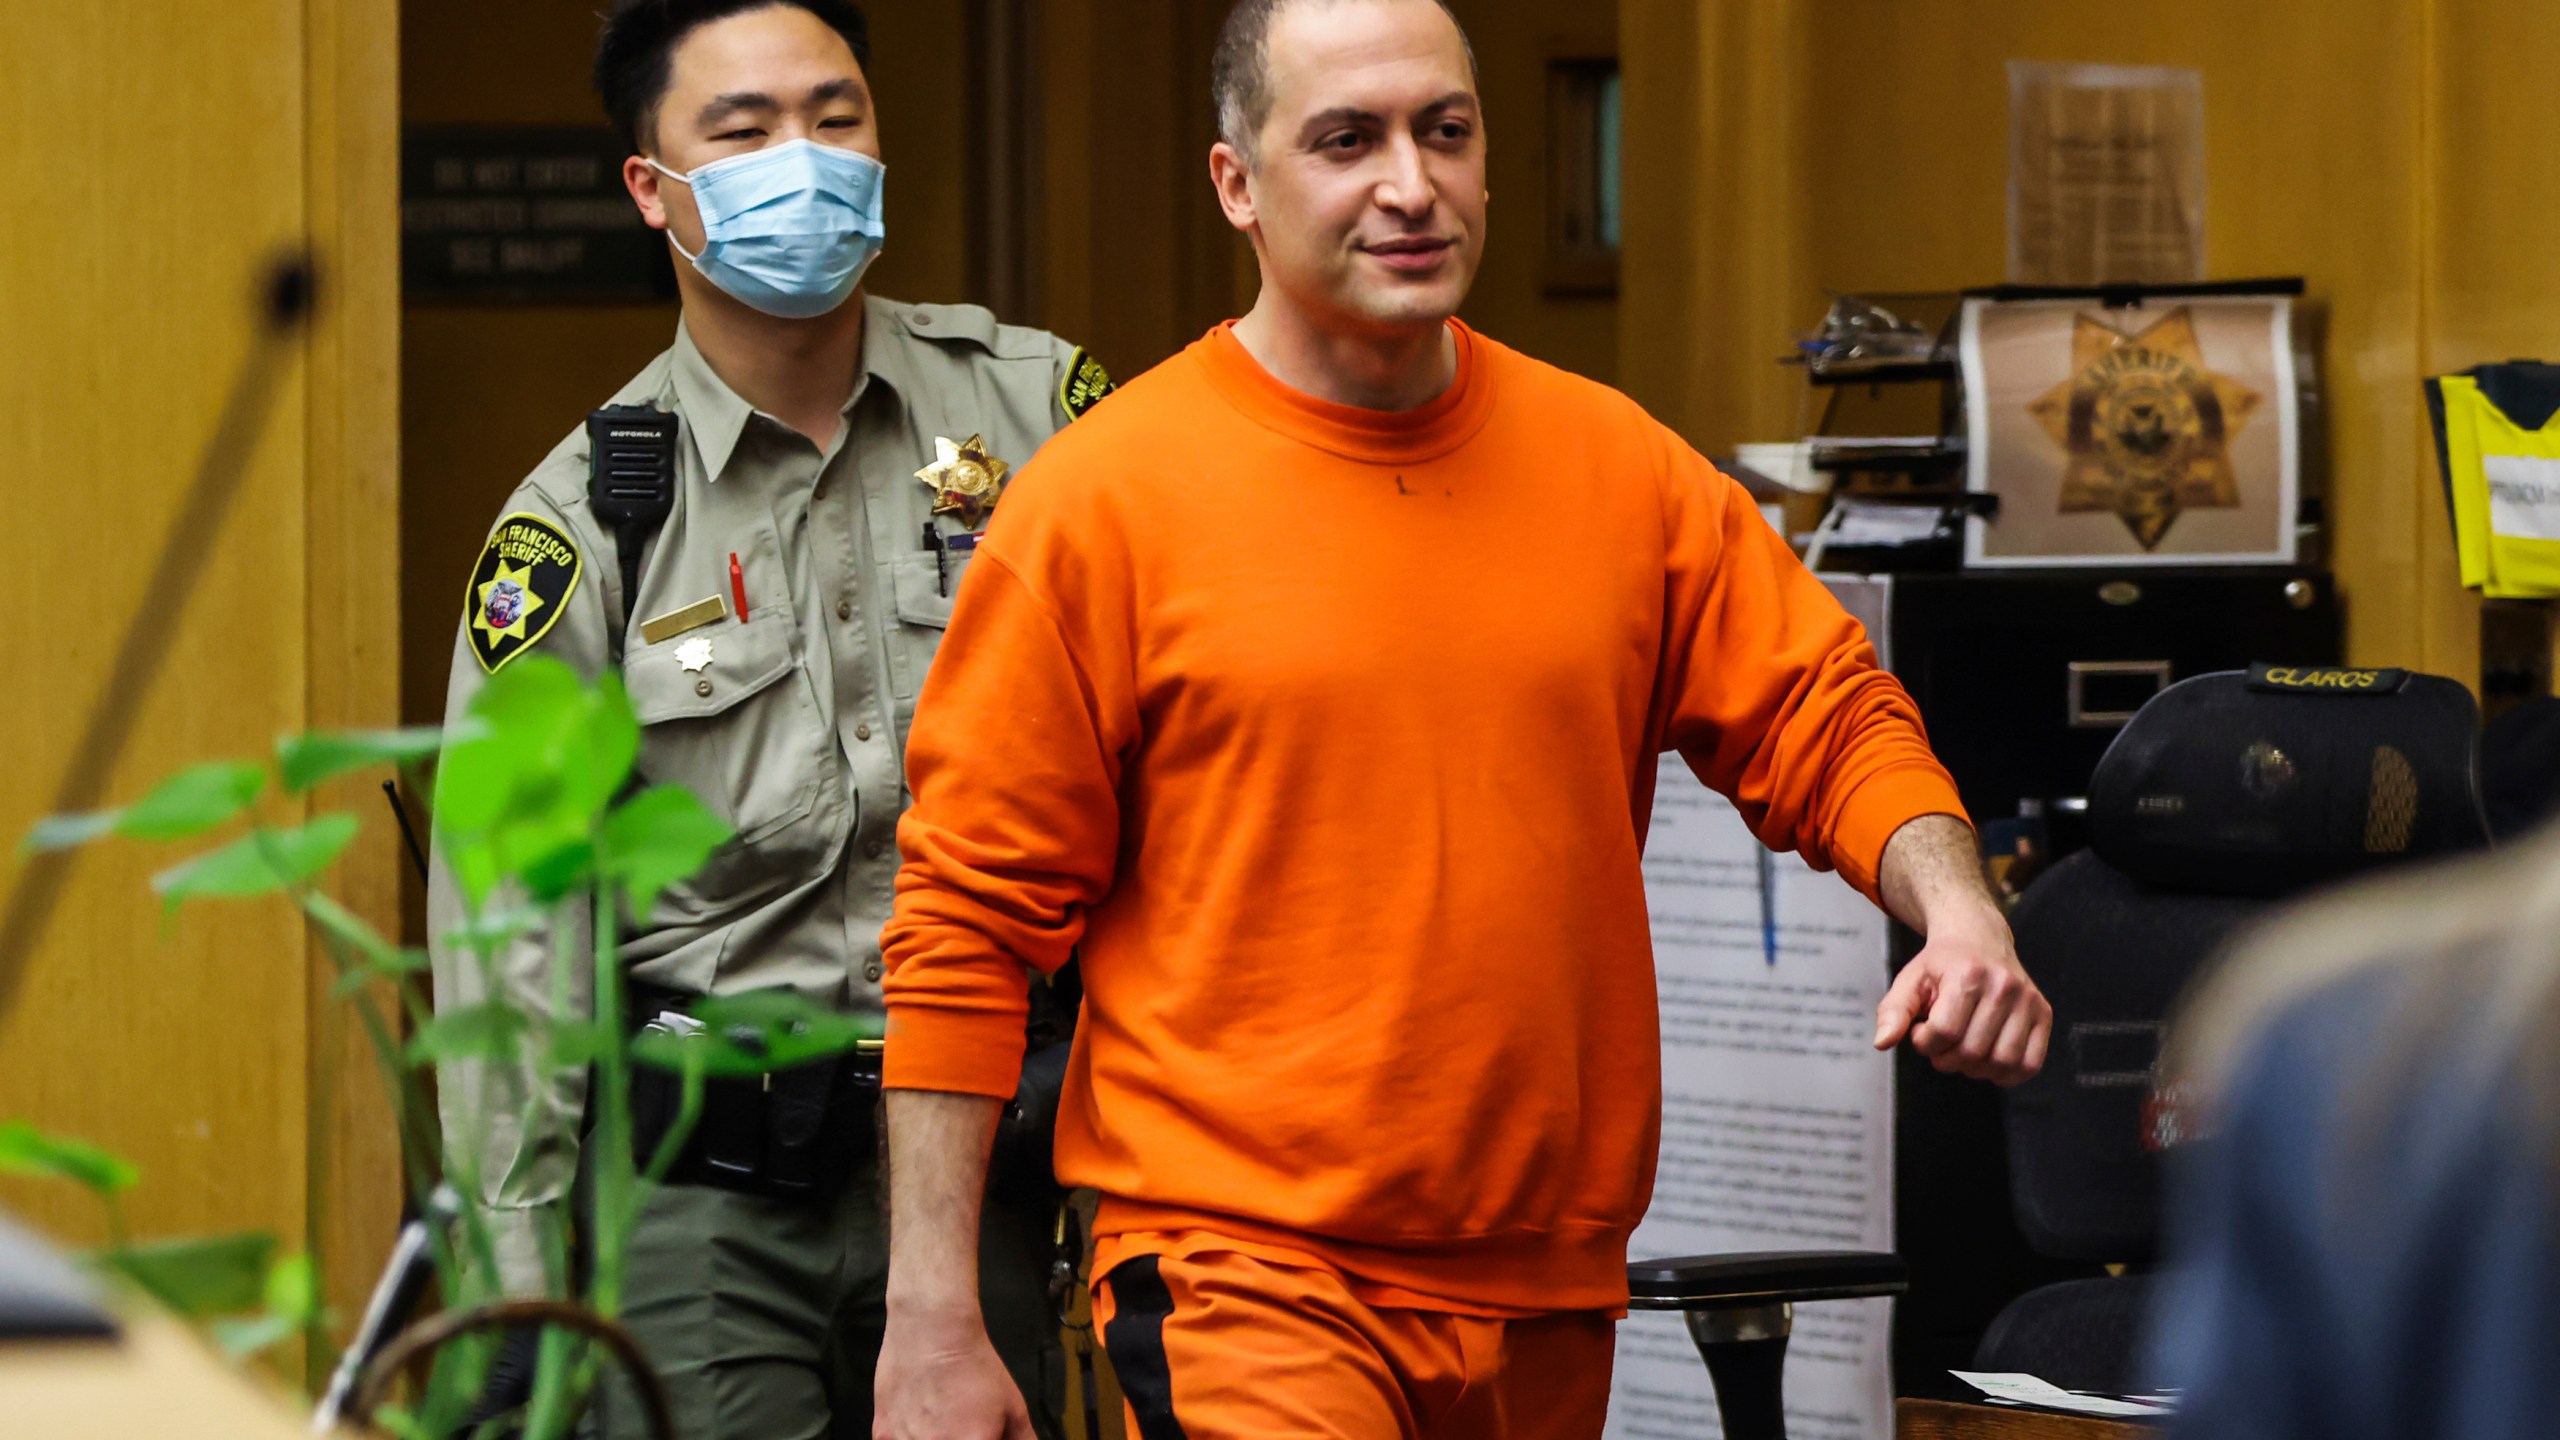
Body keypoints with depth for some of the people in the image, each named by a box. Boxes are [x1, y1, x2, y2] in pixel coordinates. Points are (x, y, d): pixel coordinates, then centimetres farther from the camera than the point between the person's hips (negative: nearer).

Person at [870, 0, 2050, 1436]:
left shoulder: (1618, 468, 7)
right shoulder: (1107, 496, -5)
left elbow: (1828, 717, 14)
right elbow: (970, 918, -4)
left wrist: (1952, 904, -9)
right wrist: (932, 1319, -8)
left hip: (1551, 1299, 5)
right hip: (1241, 1272, -5)